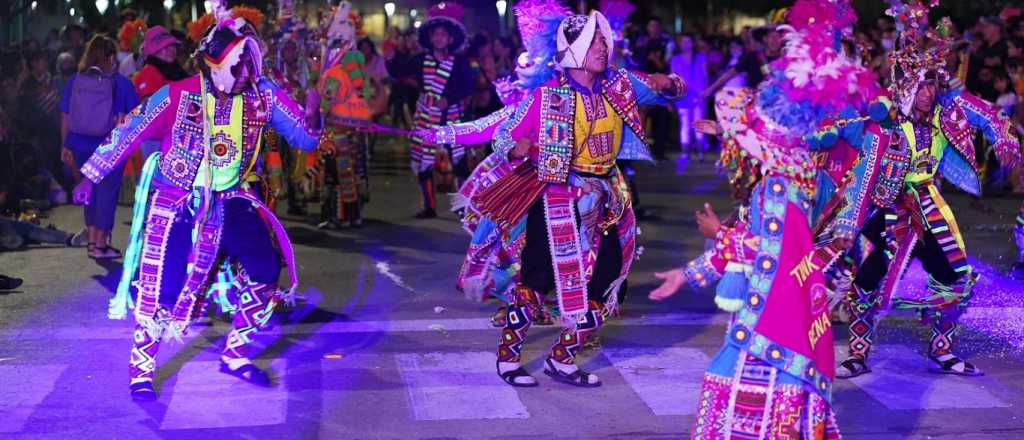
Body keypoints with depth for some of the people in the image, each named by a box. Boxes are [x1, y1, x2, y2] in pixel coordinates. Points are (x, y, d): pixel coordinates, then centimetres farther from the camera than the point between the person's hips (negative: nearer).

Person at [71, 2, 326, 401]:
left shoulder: (263, 95, -10)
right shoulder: (178, 96, -18)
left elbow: (304, 138, -8)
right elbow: (128, 135, -7)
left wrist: (310, 116, -31)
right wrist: (90, 178, -1)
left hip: (229, 200, 3)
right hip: (175, 202, -3)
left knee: (266, 268, -9)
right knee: (163, 287, -7)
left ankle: (235, 353, 12)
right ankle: (141, 368, 17)